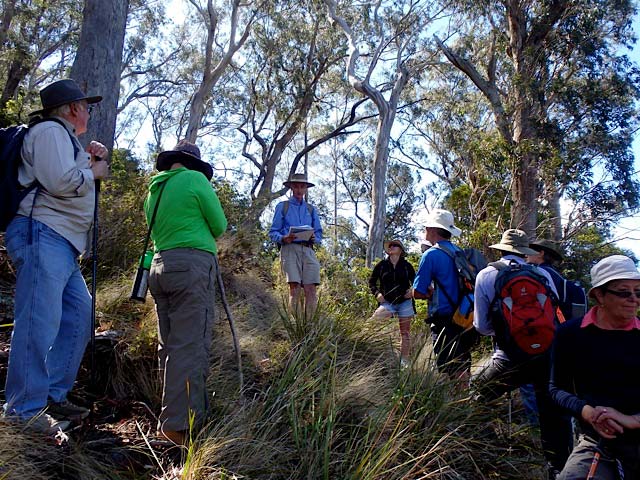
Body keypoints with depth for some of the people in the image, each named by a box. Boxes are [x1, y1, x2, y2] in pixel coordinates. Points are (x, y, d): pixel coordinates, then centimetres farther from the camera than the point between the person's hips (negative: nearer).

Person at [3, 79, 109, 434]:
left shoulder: (64, 138, 28)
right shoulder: (50, 131, -3)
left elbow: (73, 185, 31)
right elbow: (60, 182, -18)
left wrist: (92, 161, 18)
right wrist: (93, 171, 0)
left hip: (63, 244, 11)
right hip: (42, 235, -11)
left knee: (80, 317, 8)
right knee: (39, 321, -15)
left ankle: (53, 395, 13)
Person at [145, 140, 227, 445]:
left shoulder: (154, 189, 19)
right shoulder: (195, 179, -1)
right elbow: (219, 226, 1)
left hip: (160, 266, 8)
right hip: (193, 263, -7)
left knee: (169, 345, 10)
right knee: (190, 346, -9)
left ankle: (174, 414, 17)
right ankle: (179, 424, -11)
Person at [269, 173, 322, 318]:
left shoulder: (311, 210, 25)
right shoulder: (282, 207, 17)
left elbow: (319, 234, 20)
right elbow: (273, 233, 10)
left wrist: (314, 238, -4)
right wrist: (284, 238, -11)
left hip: (308, 250, 3)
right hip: (290, 249, -3)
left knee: (311, 289, -10)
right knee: (294, 287, -16)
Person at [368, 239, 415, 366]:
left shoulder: (406, 265, 4)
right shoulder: (382, 265, 4)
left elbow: (415, 282, 14)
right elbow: (371, 281, 10)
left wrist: (412, 291, -6)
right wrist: (377, 293, -6)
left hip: (405, 302, 0)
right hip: (387, 302, 0)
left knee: (405, 332, 6)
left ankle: (404, 361, 16)